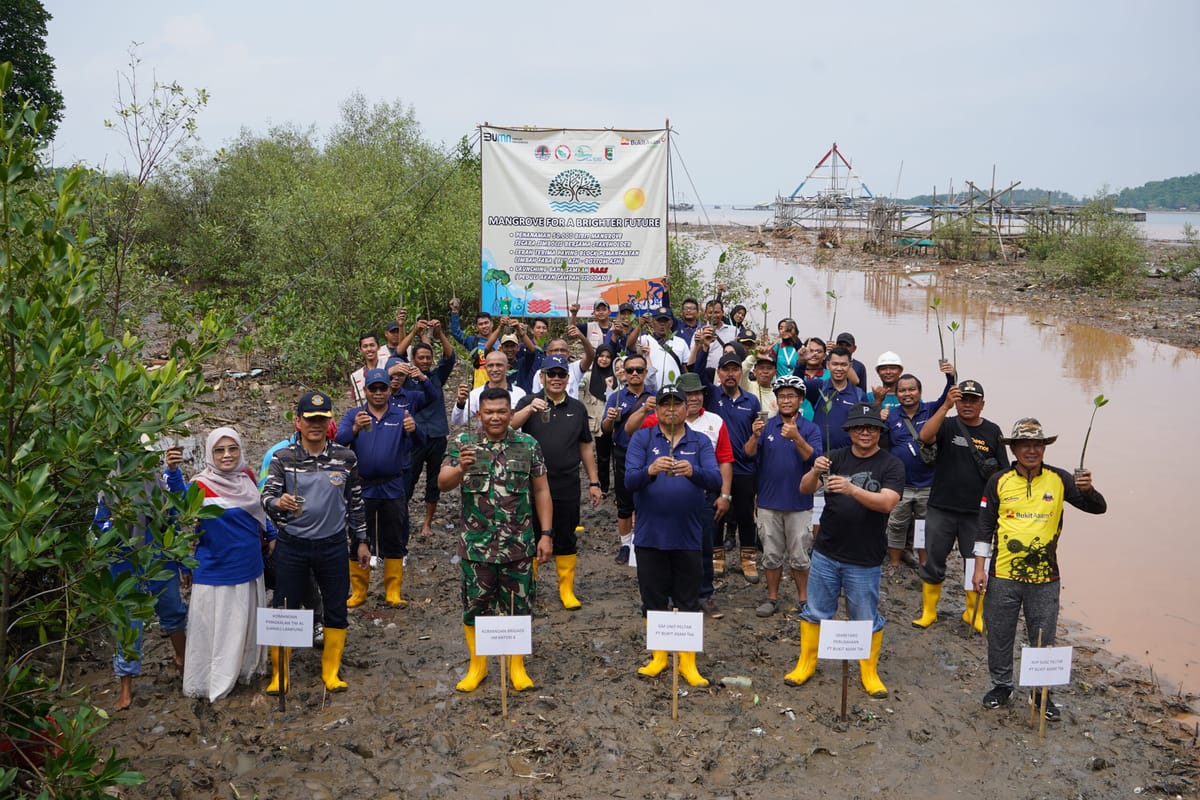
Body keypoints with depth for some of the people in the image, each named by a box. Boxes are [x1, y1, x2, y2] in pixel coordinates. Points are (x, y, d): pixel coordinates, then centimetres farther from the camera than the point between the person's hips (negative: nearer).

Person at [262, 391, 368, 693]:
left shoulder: (346, 457, 0)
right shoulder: (282, 458, -5)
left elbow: (355, 502, 8)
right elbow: (266, 497, -12)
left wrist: (362, 541, 10)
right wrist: (278, 502, -36)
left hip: (333, 545, 1)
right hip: (291, 546, -1)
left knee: (336, 609, 8)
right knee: (284, 609, 6)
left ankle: (331, 671, 25)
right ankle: (279, 674, 22)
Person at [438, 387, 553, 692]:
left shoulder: (528, 445, 2)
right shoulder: (462, 443, -1)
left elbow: (541, 491, 5)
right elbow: (443, 484, -12)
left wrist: (546, 534, -1)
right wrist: (461, 468, -34)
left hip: (519, 547, 1)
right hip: (476, 546, 0)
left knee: (519, 608, 8)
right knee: (475, 607, 9)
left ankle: (517, 666, 25)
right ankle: (477, 665, 27)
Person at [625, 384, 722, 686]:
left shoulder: (701, 442, 2)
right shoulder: (642, 439, 0)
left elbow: (715, 480, -13)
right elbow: (630, 480, -13)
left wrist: (693, 472, -34)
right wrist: (651, 470, -34)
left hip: (687, 536, 0)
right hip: (650, 535, 0)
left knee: (688, 603, 7)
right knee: (653, 600, 10)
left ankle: (688, 661, 18)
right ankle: (658, 655, 26)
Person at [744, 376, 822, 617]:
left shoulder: (810, 429, 0)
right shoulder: (766, 425, 3)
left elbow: (813, 458, -15)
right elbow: (750, 453, -9)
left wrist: (796, 438, -31)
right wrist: (754, 436, -30)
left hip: (799, 503, -1)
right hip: (769, 501, 1)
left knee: (799, 556, 6)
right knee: (771, 554, 9)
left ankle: (803, 598, 19)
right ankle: (772, 598, 20)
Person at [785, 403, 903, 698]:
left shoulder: (890, 465, -6)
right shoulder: (837, 458, 2)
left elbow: (887, 502, -21)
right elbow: (805, 489, -5)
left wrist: (852, 489, -36)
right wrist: (815, 472, -28)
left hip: (864, 560, -2)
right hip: (826, 553, 3)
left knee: (866, 619, 9)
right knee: (815, 612, 11)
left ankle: (869, 672, 25)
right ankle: (806, 664, 26)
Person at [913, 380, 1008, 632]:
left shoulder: (992, 431, 5)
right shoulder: (947, 425, 0)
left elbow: (1003, 472, 8)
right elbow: (925, 436, -23)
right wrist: (946, 406, -29)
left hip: (976, 512, 1)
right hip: (941, 509, -1)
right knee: (933, 562, 6)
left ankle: (973, 613, 26)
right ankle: (928, 611, 19)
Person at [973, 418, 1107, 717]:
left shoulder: (1059, 479, -1)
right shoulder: (999, 481, -2)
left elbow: (1098, 508, -4)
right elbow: (985, 527, 1)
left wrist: (1088, 490, -26)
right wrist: (979, 568, -2)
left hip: (1045, 579, 0)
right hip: (1003, 576, 0)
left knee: (1043, 639, 10)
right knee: (999, 636, 12)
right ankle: (1001, 685, 30)